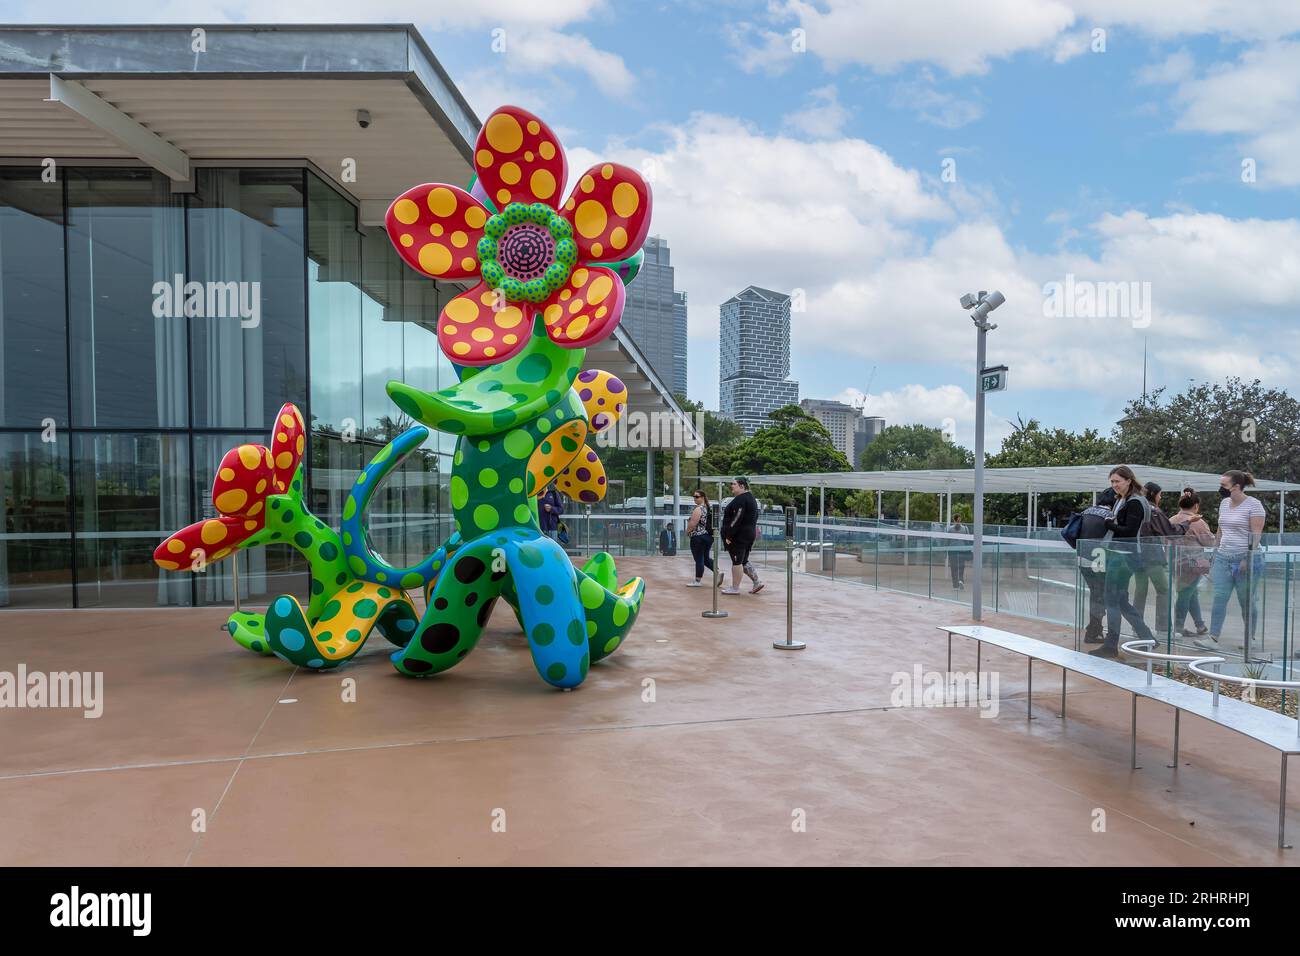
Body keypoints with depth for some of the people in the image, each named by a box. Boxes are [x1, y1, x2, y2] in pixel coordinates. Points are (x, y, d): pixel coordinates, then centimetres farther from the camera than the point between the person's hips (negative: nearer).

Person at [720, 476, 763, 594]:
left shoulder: (740, 499, -17)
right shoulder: (751, 498, 16)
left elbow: (737, 519, -23)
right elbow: (754, 517, 20)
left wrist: (728, 535, -20)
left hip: (738, 536, -10)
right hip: (749, 535, 10)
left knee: (737, 561, -3)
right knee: (743, 561, 17)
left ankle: (735, 588, 3)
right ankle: (757, 582, 14)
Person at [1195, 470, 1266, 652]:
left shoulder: (1253, 505, -8)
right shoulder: (1224, 503, 12)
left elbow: (1256, 536, -13)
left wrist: (1247, 560, -19)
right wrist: (1214, 554, 16)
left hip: (1247, 559, -6)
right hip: (1223, 558, 6)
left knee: (1246, 601, 4)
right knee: (1219, 597, -4)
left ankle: (1250, 638, 19)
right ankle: (1213, 638, -8)